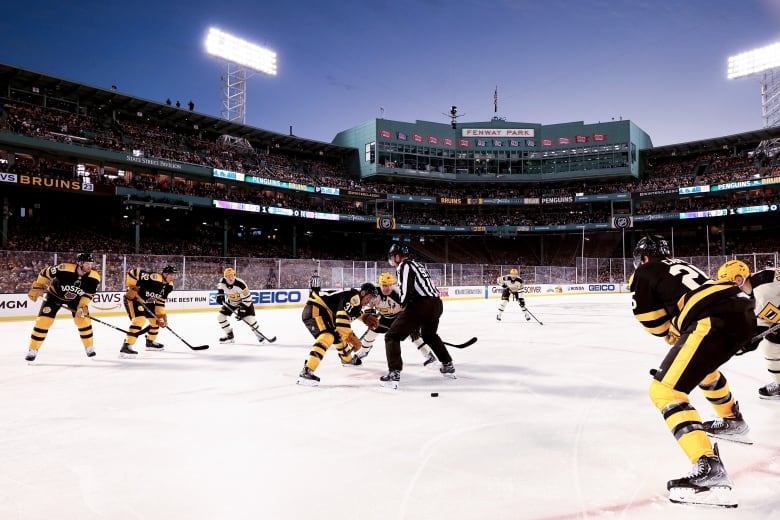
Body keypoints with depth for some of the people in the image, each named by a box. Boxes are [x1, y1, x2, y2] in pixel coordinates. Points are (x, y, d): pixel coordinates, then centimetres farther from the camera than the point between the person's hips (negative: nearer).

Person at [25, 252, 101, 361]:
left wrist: (83, 305, -22)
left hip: (76, 299, 2)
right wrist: (37, 288, -14)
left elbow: (89, 294, -10)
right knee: (43, 321, -9)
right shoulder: (64, 269, -34)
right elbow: (45, 273, -16)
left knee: (83, 320, -7)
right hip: (55, 295, -2)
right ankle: (33, 350, 6)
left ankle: (89, 347, 11)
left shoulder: (94, 277, -25)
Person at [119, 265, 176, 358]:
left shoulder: (169, 286, -5)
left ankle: (150, 342, 34)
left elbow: (160, 301, 3)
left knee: (156, 320, 13)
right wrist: (131, 288, -29)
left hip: (147, 301, 9)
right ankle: (126, 346, -24)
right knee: (140, 319, -25)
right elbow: (133, 272, -30)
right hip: (133, 298, -9)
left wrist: (162, 315, -2)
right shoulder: (154, 277, -31)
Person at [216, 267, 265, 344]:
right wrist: (219, 296, -4)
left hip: (244, 302, -5)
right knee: (220, 316, -2)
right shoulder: (222, 281, -19)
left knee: (249, 319, -18)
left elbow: (247, 298, -27)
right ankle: (230, 336, 12)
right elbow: (220, 287, 9)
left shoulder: (241, 284, -34)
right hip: (230, 303, 5)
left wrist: (242, 310, -29)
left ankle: (259, 334, 7)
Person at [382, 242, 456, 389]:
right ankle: (448, 366, 38)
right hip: (437, 304, 9)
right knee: (430, 335, 35)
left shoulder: (404, 266, -1)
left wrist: (403, 304, 4)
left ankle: (394, 374, -12)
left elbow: (407, 288, -15)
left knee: (392, 336, -1)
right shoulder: (418, 265, 27)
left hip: (421, 305, -9)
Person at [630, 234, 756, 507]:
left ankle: (709, 469, -23)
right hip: (744, 312, 9)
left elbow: (654, 322, 10)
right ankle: (732, 420, 55)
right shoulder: (682, 266, 32)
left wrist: (671, 335, 28)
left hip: (715, 321, -9)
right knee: (701, 363, 38)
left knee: (664, 390, -9)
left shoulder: (644, 273, 11)